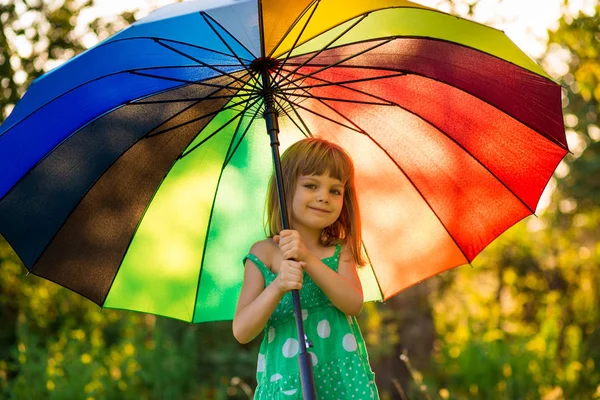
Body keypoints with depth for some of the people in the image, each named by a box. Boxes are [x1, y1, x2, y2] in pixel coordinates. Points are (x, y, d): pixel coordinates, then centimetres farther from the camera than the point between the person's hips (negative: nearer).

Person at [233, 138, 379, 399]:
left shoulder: (340, 250, 5)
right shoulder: (264, 253, -2)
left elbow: (354, 304, -13)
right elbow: (241, 332, -9)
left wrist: (308, 259, -23)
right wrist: (278, 287, -24)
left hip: (344, 378, 2)